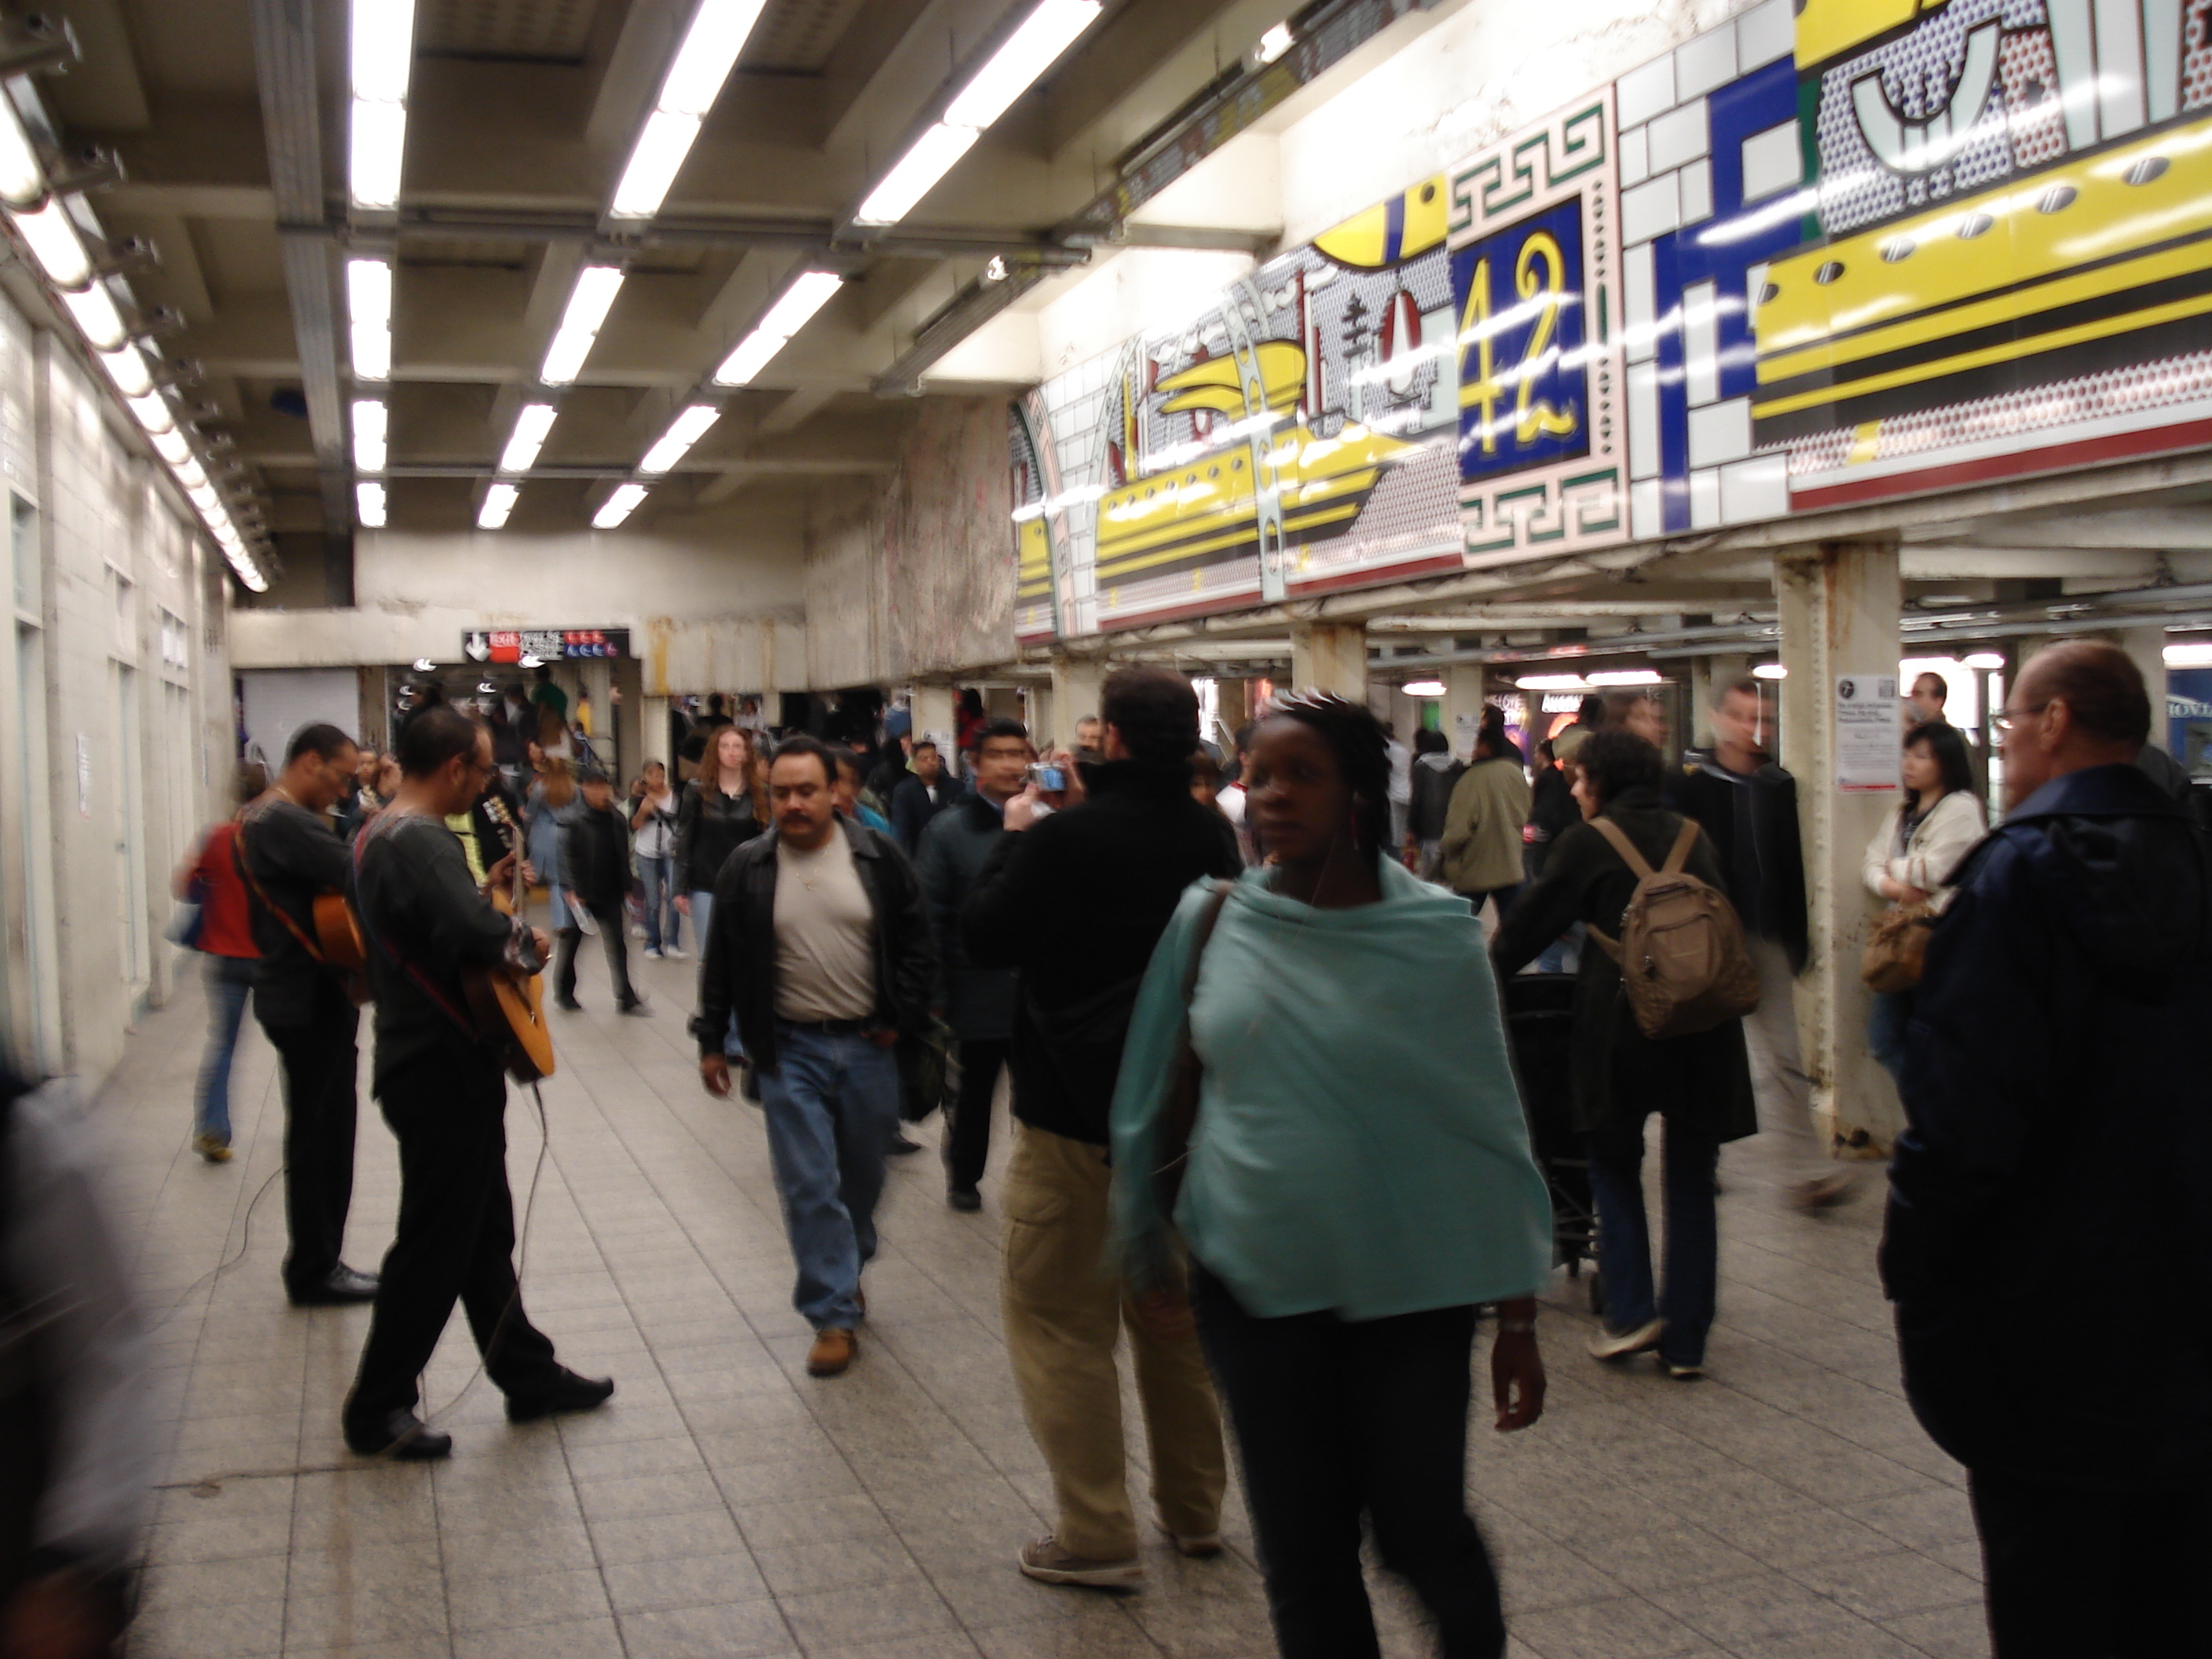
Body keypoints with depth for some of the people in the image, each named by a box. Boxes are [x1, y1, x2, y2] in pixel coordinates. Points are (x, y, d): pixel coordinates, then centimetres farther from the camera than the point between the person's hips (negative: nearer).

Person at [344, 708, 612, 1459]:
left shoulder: (379, 834, 11)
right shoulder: (420, 842, -22)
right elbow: (474, 934, -36)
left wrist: (485, 891, 15)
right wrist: (524, 940, -17)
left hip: (434, 1065, 11)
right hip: (444, 1072, -11)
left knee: (484, 1230, 18)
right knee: (434, 1244, 1)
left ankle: (528, 1376, 29)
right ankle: (378, 1410, 12)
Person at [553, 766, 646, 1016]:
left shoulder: (616, 819, 4)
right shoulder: (575, 822, -10)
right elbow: (568, 857, -12)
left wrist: (627, 888, 10)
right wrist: (573, 890, -18)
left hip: (610, 894, 4)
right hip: (583, 894, -4)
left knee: (617, 944, 0)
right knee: (572, 941, 11)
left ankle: (626, 998, 2)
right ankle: (563, 993, 27)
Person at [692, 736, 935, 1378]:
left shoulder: (878, 857, -2)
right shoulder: (747, 868, -1)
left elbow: (916, 944, 4)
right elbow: (721, 962, 6)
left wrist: (902, 1019, -3)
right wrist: (711, 1041, 6)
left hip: (867, 1045, 1)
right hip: (788, 1050, -1)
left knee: (863, 1177, 14)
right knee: (809, 1186, -4)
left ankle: (848, 1271, 39)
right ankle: (834, 1314, 4)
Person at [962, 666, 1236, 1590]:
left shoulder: (1065, 840, -19)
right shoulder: (1206, 836, -1)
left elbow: (984, 940, -8)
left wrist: (1014, 837, 3)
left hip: (1076, 1116, -6)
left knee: (1062, 1323, 5)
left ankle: (1096, 1536, 7)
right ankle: (1193, 1508, 30)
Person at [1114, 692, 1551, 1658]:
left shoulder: (1434, 936, -8)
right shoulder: (1208, 921, -2)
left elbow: (1490, 1121, -4)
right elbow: (1152, 1097, 9)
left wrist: (1518, 1321, -3)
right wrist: (1147, 1250, 15)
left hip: (1410, 1288, -2)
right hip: (1254, 1283, 2)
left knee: (1419, 1532, 9)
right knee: (1300, 1555, 9)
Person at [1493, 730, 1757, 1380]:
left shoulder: (1589, 843, -2)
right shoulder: (1695, 837, 12)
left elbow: (1529, 924, 5)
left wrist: (1487, 968, 22)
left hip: (1625, 1026, -4)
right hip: (1705, 1029, 4)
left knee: (1615, 1167, 15)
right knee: (1690, 1185, 10)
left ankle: (1630, 1312, 5)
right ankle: (1685, 1342, 14)